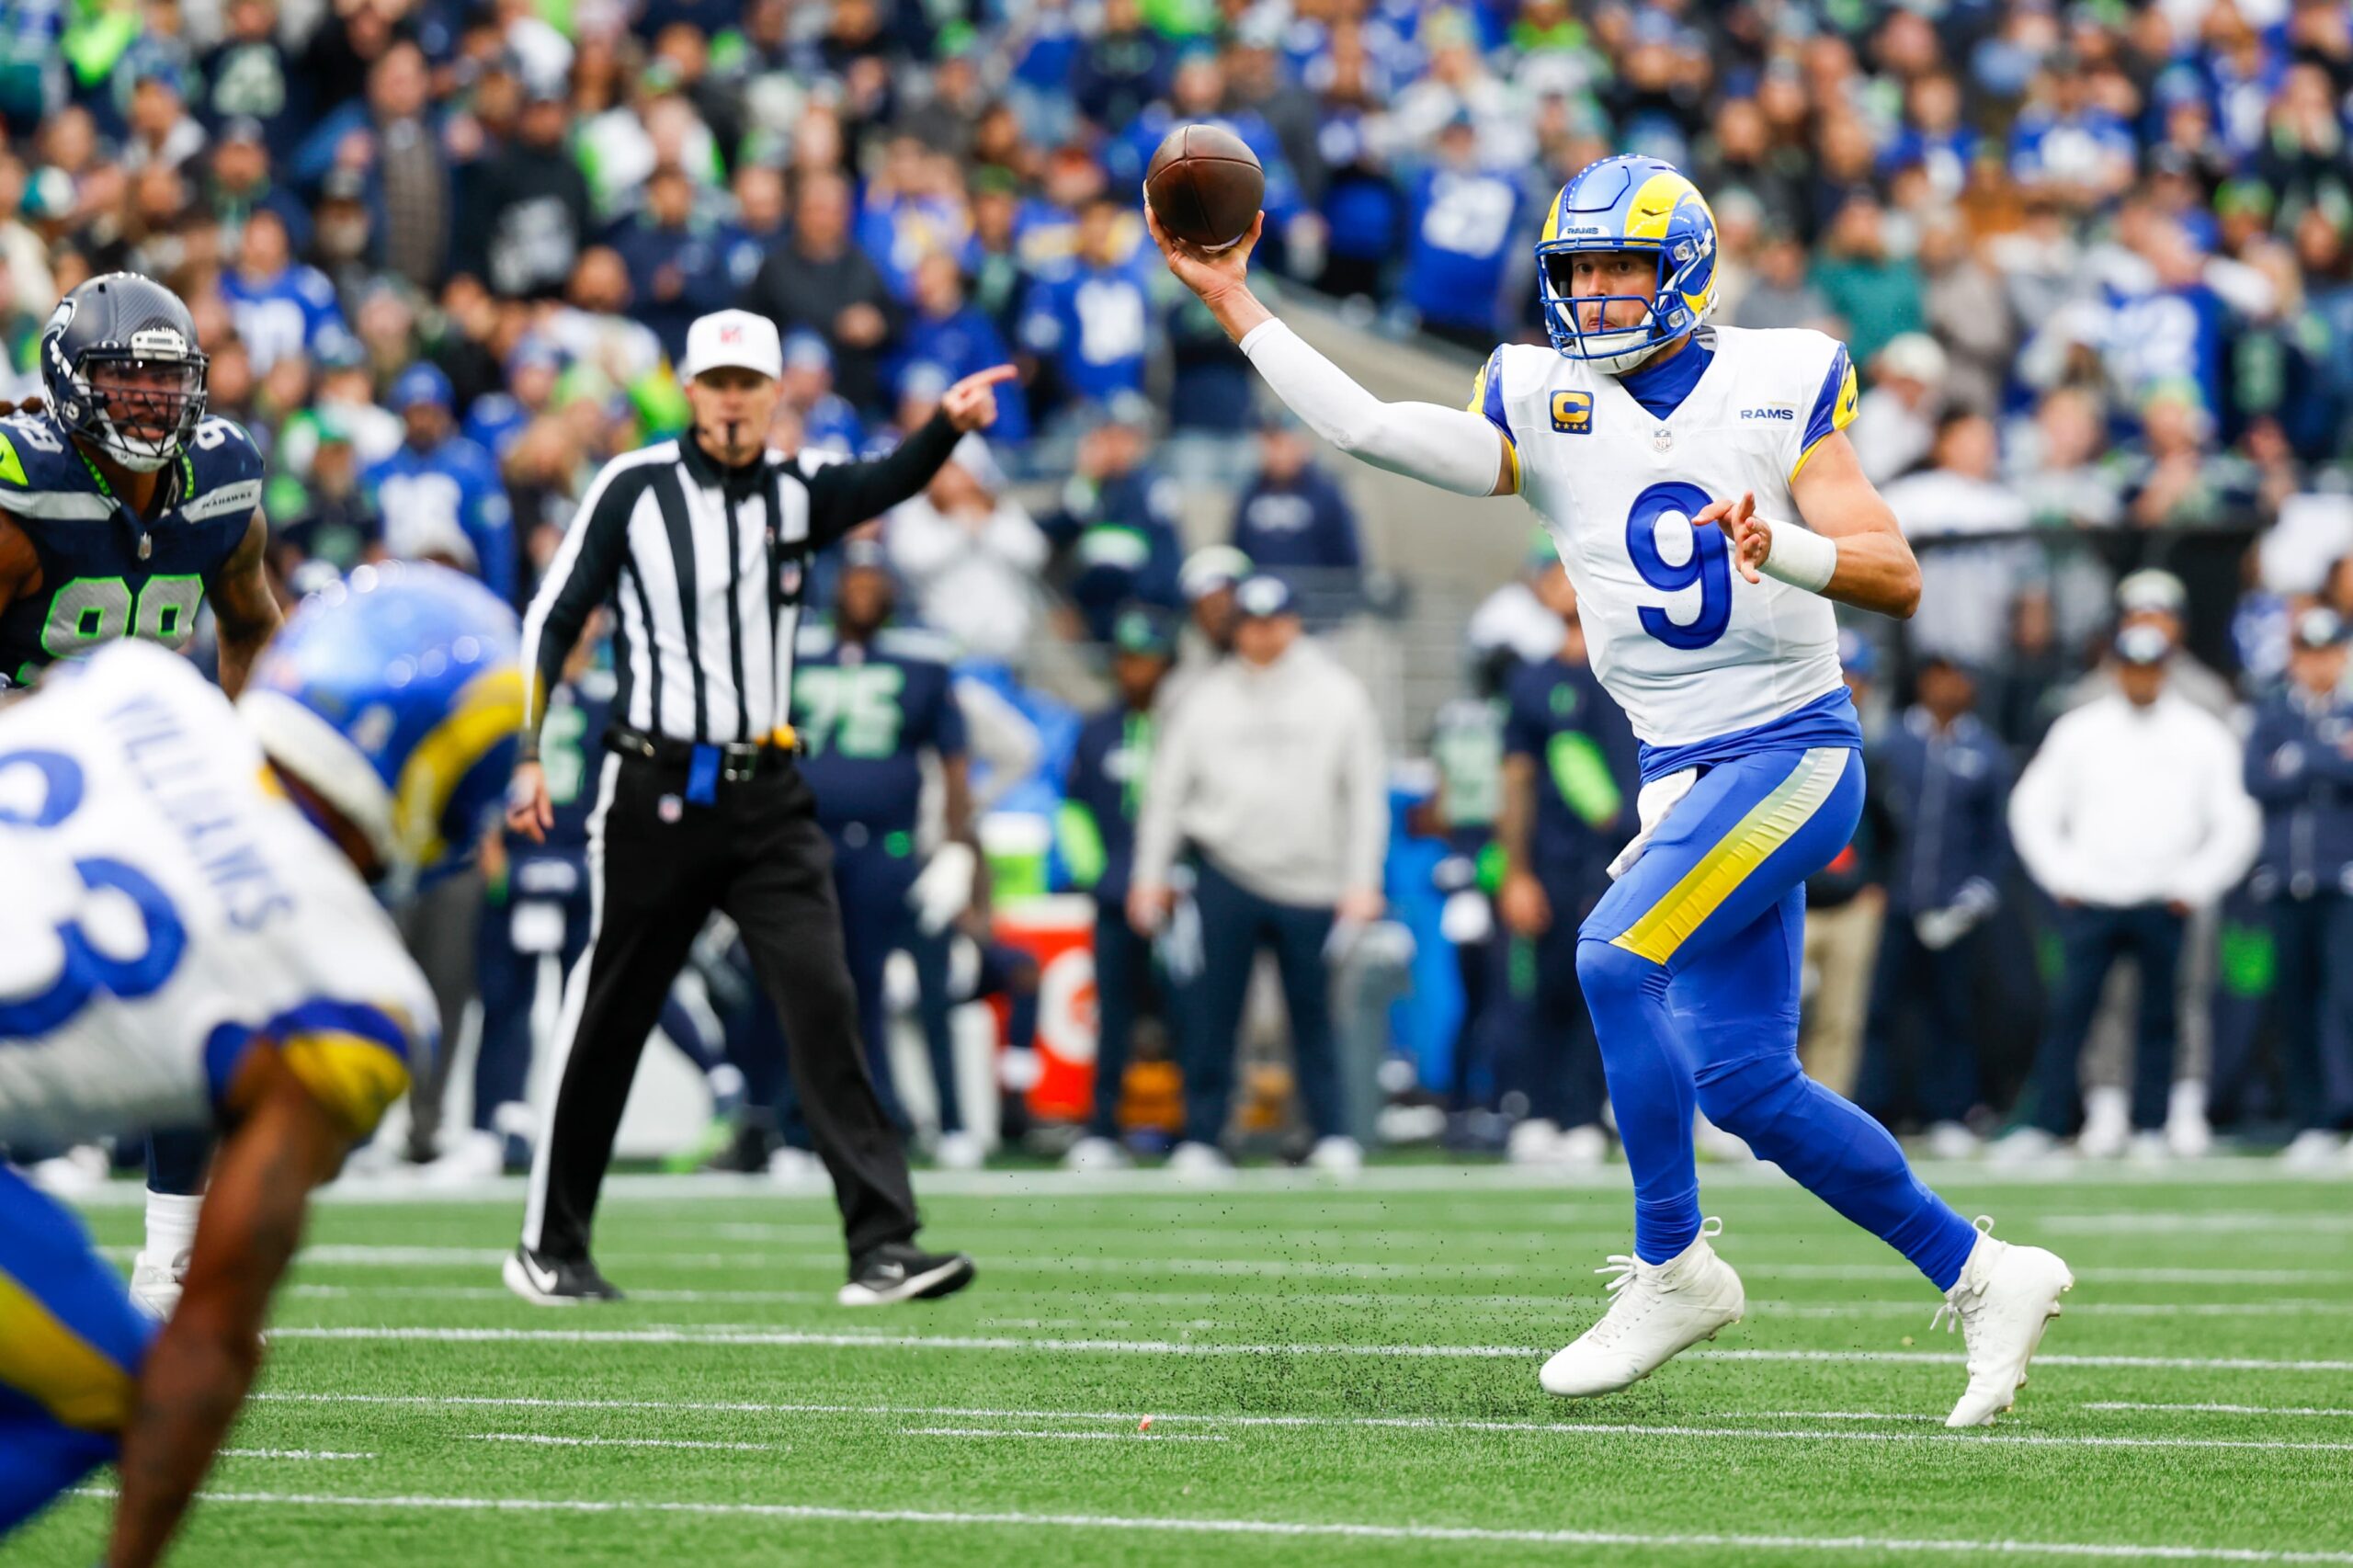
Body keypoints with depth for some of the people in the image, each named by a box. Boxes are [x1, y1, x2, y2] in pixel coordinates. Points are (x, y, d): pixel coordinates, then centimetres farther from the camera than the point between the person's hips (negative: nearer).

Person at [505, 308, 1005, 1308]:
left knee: (823, 1000, -10)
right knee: (608, 1020, 6)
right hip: (654, 792, -2)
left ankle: (881, 1245, -13)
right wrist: (524, 752, -8)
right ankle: (548, 1246, 20)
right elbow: (553, 619, 1)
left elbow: (889, 483, -16)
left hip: (767, 796, 2)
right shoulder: (634, 488, -1)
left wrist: (947, 426, -38)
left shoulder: (796, 492, 5)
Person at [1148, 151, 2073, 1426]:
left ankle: (1671, 1266, -8)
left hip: (1792, 747, -5)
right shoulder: (1546, 409, 6)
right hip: (1683, 776, 5)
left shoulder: (1776, 389, -3)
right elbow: (1368, 427, -4)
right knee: (1744, 1081, 1)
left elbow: (1897, 578, -8)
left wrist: (1781, 547, -27)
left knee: (1616, 959, -22)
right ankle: (1979, 1275, 14)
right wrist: (1233, 304, -7)